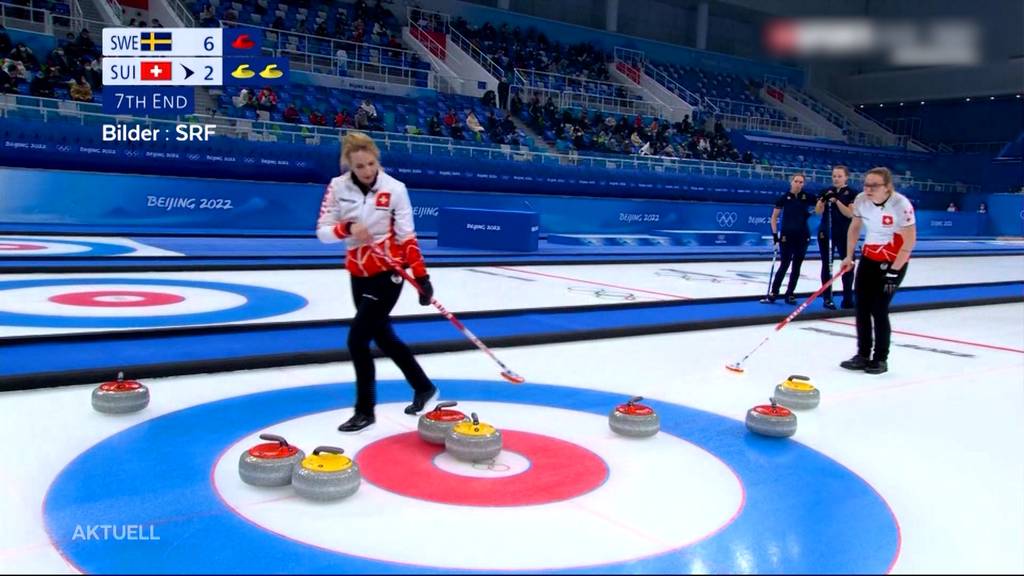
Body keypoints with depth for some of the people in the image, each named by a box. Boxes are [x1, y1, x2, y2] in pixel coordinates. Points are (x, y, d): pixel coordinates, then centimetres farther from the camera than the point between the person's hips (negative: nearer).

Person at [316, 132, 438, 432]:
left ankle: (365, 410, 7)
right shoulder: (338, 187, -3)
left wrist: (422, 276, -13)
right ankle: (423, 386, 36)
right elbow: (322, 231, -5)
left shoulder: (394, 188, -12)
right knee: (384, 337, 15)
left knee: (357, 339, -10)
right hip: (359, 274, 5)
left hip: (388, 272, -5)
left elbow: (407, 237, -9)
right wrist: (347, 229, -25)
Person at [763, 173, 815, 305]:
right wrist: (775, 234, -6)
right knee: (784, 264, -4)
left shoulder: (808, 197, 2)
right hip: (787, 235, -3)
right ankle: (773, 293, 3)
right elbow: (774, 217, 1)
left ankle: (789, 294, 13)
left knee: (796, 266, 5)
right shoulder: (784, 198, -3)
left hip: (803, 236, 3)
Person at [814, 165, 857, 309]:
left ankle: (847, 299, 10)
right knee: (827, 265, 4)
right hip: (826, 232, 1)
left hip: (845, 233, -1)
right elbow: (818, 211, -4)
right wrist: (823, 199, -22)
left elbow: (850, 213, -12)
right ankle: (828, 299, 10)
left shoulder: (852, 194, -1)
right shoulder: (826, 191, 5)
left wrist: (836, 200, -22)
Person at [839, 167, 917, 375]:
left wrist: (894, 271, -18)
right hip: (868, 258, 5)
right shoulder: (861, 200, -10)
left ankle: (881, 359, 10)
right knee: (861, 308, 5)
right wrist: (849, 256, 7)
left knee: (879, 310, -6)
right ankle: (863, 355, 18)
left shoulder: (901, 204, -24)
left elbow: (909, 241, -19)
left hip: (894, 262, -5)